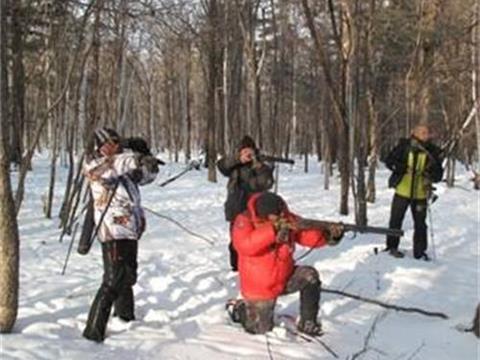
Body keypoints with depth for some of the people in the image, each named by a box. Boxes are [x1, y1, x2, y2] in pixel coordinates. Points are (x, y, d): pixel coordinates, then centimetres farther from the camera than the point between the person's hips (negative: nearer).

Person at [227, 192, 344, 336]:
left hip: (285, 278, 4)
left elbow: (309, 235, -14)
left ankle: (307, 323, -4)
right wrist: (274, 229, -43)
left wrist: (329, 235, -34)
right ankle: (239, 308, 33)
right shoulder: (245, 221, -22)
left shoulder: (288, 219, -10)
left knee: (310, 276, -21)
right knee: (261, 329, 2)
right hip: (260, 286, -4)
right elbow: (245, 245, -40)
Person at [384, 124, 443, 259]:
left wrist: (431, 172, -22)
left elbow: (438, 176, 0)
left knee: (420, 224, 7)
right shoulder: (404, 146, -5)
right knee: (396, 220, 8)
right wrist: (398, 167, -20)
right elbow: (389, 160, -1)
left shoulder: (433, 152, -1)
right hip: (402, 191, -1)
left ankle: (419, 252, 19)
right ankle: (392, 247, 24)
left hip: (420, 194, 1)